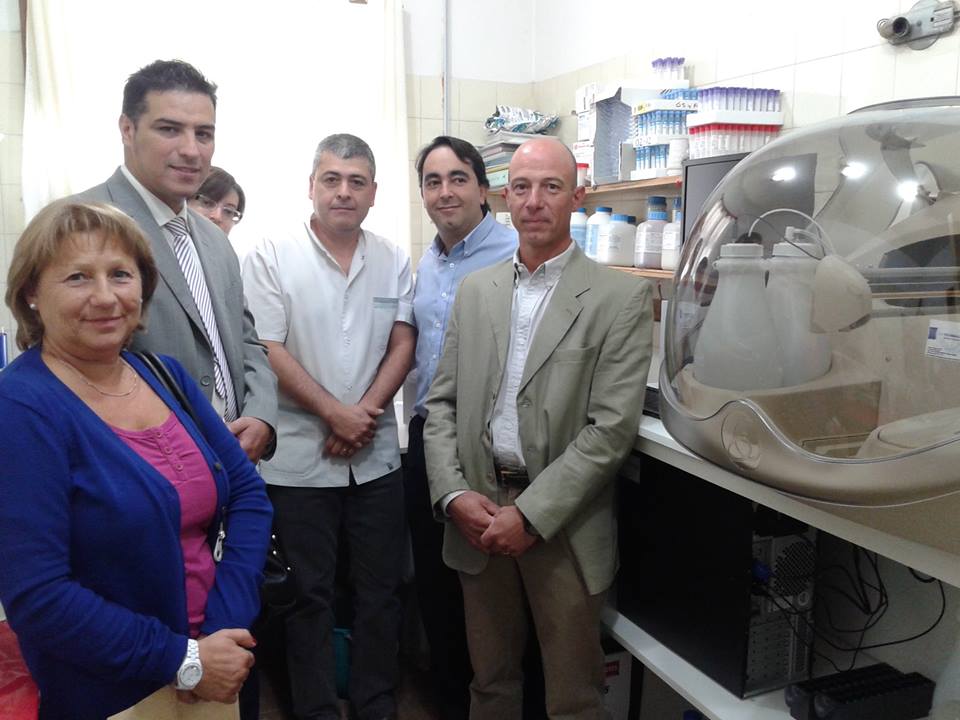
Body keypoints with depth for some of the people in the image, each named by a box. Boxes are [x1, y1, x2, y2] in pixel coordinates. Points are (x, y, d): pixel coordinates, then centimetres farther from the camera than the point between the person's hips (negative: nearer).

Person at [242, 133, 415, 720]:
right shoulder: (272, 257, -5)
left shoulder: (395, 262, 6)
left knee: (382, 588, 13)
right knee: (310, 593, 10)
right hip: (299, 457, -3)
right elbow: (269, 351, -10)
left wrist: (365, 413, -10)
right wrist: (336, 413, -13)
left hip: (377, 456, 4)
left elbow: (402, 345, 3)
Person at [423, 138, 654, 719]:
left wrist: (530, 514, -16)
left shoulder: (622, 297, -7)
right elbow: (443, 402, 8)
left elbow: (612, 427, -13)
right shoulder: (475, 289, 8)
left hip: (564, 526, -3)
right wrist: (454, 494, -6)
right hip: (476, 516, 4)